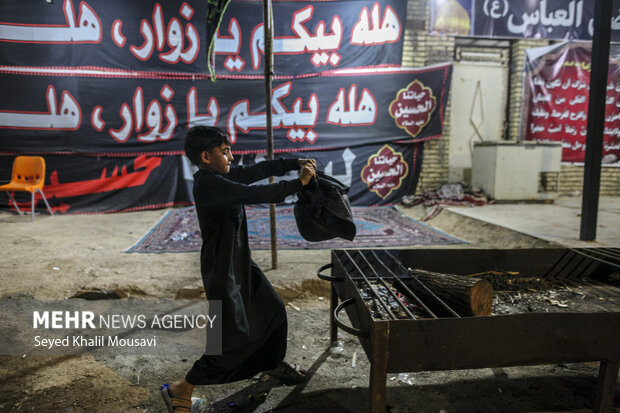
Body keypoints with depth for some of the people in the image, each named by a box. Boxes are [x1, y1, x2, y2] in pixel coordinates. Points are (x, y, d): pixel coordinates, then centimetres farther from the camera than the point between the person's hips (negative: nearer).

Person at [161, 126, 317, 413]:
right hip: (222, 269, -9)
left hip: (241, 262, 10)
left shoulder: (223, 176, 4)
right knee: (235, 337, -5)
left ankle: (274, 362, 44)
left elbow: (260, 170, 9)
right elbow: (258, 195, -30)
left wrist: (296, 163, -3)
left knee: (273, 310, 18)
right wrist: (299, 183, -20)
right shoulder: (209, 184, -23)